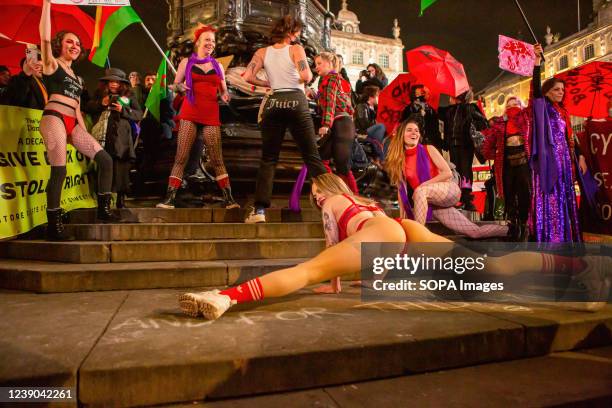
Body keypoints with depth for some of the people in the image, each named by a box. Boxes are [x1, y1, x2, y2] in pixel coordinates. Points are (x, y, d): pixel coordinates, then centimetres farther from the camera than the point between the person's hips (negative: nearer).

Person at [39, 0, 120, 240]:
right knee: (59, 171, -15)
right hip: (54, 119, -7)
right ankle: (53, 226, -10)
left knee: (105, 160, -4)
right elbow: (45, 37, -7)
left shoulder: (76, 77, 25)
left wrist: (85, 134, 16)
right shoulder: (52, 64, 9)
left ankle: (104, 210, 3)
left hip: (73, 125, 7)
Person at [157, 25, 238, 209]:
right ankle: (169, 198, -5)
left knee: (217, 159, -4)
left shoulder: (218, 66, 17)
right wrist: (180, 87, -10)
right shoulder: (186, 62, 11)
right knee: (181, 157, -6)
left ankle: (229, 199, -2)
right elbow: (175, 85, 13)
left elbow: (224, 91, 19)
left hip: (211, 115, 1)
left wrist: (225, 97, -4)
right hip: (190, 113, -1)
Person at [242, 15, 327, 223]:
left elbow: (248, 77, 1)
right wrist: (308, 77, 10)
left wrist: (268, 84, 16)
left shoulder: (262, 52, 10)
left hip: (273, 104, 3)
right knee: (312, 157, 3)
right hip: (296, 102, -2)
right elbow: (306, 76, -13)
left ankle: (259, 210, -2)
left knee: (268, 160, 6)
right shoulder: (296, 49, 0)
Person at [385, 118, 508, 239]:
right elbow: (401, 189, 2)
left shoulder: (428, 149, -3)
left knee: (419, 192, -36)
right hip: (432, 204, 3)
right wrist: (403, 217, -4)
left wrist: (423, 185, -17)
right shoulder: (399, 161, 3)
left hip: (448, 190, -3)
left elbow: (448, 173, -8)